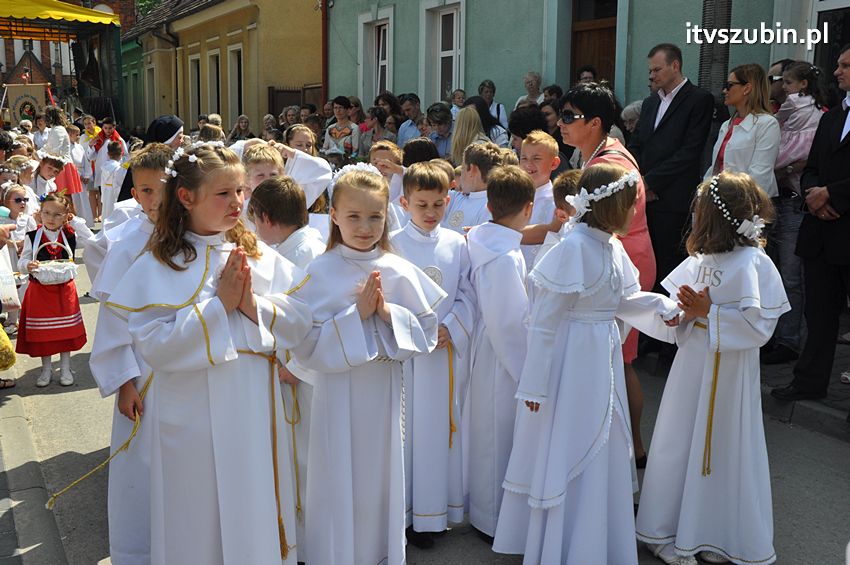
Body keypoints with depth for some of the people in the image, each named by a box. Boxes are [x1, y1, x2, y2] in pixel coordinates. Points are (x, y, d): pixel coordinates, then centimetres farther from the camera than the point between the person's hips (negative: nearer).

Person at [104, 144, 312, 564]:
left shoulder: (260, 256, 4)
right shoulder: (157, 267, -7)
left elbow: (300, 321, 0)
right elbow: (151, 346, -16)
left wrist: (254, 304, -17)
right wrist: (219, 306, -18)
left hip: (256, 410, 3)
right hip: (195, 422, -3)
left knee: (258, 515, 16)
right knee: (201, 527, 11)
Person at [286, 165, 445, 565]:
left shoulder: (399, 272, -1)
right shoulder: (320, 273, -9)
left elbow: (428, 331, 0)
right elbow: (306, 346, -14)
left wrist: (389, 313, -15)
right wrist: (356, 314, -20)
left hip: (385, 392, 3)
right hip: (339, 394, -3)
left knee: (381, 481, 15)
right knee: (339, 484, 6)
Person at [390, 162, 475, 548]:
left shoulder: (456, 244, 4)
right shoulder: (394, 244, -4)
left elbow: (466, 295, 5)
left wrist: (449, 328, -9)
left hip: (448, 347, 3)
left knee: (443, 424, 10)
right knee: (410, 426, 2)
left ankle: (438, 508, 23)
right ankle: (410, 512, 12)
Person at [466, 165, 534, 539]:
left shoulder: (475, 239, 0)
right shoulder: (505, 258, -26)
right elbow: (507, 324, -24)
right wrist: (525, 370, -14)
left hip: (484, 350, 9)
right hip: (502, 359, -9)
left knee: (487, 433, 22)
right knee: (499, 435, 7)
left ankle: (482, 509, 40)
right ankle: (495, 519, 24)